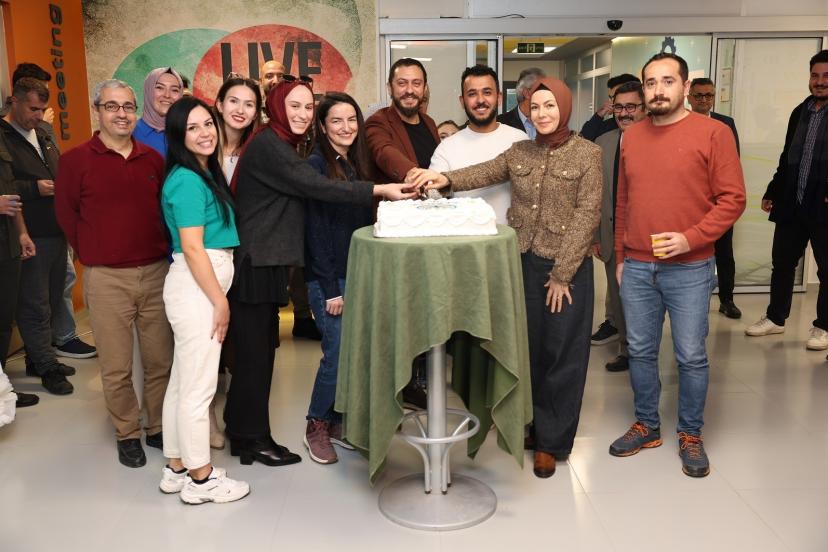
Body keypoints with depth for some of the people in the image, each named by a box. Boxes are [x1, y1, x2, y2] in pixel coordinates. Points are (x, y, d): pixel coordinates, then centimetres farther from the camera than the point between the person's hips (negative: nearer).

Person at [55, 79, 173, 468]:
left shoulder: (153, 159, 7)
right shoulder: (75, 160, -3)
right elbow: (66, 215, 5)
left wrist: (160, 252, 8)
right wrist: (94, 255, 7)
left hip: (156, 272, 3)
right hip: (106, 278, -3)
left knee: (161, 360, 9)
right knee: (116, 367, 5)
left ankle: (158, 428, 26)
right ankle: (127, 434, 22)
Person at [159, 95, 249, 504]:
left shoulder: (205, 174, 15)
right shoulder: (187, 181, -14)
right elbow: (193, 248, -19)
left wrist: (218, 296, 17)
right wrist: (220, 301, -15)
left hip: (200, 286, 10)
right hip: (196, 287, -10)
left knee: (183, 382, 16)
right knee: (198, 387, -1)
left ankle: (177, 469, 28)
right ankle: (201, 480, 12)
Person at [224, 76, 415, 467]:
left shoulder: (283, 146, 18)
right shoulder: (267, 145, -14)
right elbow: (318, 187, -22)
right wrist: (379, 190, -21)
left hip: (268, 262, 9)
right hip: (254, 262, -9)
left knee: (260, 347, 14)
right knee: (255, 349, -1)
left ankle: (241, 425, 26)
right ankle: (253, 439, 12)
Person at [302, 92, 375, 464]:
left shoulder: (360, 163, 12)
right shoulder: (316, 164, -9)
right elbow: (315, 229, -12)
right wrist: (330, 288, -14)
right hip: (329, 278, -6)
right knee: (339, 354, -6)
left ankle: (335, 422, 24)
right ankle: (316, 427, 15)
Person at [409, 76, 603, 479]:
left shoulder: (587, 153, -4)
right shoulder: (519, 152, 10)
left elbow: (587, 215, -9)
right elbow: (484, 173, -4)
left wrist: (562, 273, -13)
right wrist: (446, 178, -25)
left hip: (566, 268, -4)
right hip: (522, 262, 4)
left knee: (561, 355, 3)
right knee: (526, 349, 11)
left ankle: (551, 441, 16)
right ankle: (529, 427, 27)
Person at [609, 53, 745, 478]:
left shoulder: (713, 132, -4)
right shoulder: (631, 136, 9)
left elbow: (732, 198, -6)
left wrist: (691, 238, -17)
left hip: (689, 268, -4)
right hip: (636, 267, 4)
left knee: (691, 356, 5)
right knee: (640, 351, 12)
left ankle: (690, 434, 23)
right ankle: (647, 425, 28)